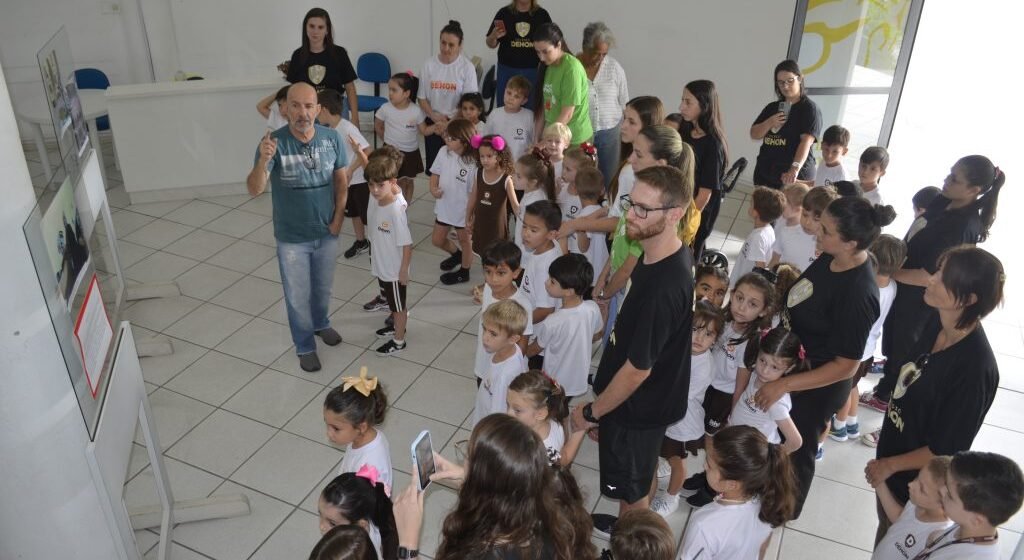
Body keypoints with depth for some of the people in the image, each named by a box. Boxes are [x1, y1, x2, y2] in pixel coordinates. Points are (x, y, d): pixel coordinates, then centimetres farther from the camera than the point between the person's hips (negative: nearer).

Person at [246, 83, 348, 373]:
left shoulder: (332, 138, -13)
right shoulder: (274, 142, -22)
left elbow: (341, 180, 2)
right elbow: (254, 190, -29)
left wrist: (338, 217, -4)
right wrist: (264, 161, -47)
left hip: (326, 232, 3)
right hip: (291, 237, -3)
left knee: (323, 287, 25)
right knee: (298, 296, 14)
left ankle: (321, 324, 54)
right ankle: (305, 346, 36)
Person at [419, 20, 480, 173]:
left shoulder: (467, 67, -8)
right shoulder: (429, 64, 0)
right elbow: (422, 97, 5)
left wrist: (449, 124, -15)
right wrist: (434, 116, -11)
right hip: (433, 122, 3)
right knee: (433, 166, 4)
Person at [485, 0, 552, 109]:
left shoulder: (542, 14, 3)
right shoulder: (504, 13, 3)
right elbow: (490, 44, 6)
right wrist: (494, 36, -16)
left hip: (533, 71, 0)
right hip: (506, 70, 1)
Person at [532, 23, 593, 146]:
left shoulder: (572, 68, -18)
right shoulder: (546, 65, 4)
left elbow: (567, 114, -18)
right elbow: (543, 106, 3)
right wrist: (537, 138, -2)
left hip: (575, 139, -6)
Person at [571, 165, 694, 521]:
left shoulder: (664, 288, -37)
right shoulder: (664, 253, -8)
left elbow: (637, 369, -28)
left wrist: (591, 412, -15)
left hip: (637, 406, -8)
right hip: (648, 397, 9)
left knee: (631, 491, 17)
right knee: (636, 478, 30)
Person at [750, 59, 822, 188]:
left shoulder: (809, 108, -4)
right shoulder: (772, 107, 15)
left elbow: (806, 141, -18)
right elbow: (754, 134, 13)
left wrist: (795, 168, -34)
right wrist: (770, 123, -7)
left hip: (793, 177, -6)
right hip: (765, 173, 6)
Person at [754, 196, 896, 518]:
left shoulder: (859, 295, -35)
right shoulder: (830, 258, -11)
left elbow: (845, 366, -28)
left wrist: (783, 385, -28)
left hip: (818, 386, -8)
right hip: (792, 361, 8)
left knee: (797, 451, 19)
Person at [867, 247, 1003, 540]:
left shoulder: (975, 368, -33)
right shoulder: (937, 325, -11)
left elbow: (947, 449, -24)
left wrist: (890, 465, -13)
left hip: (916, 478, -6)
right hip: (893, 447, 6)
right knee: (885, 529, 28)